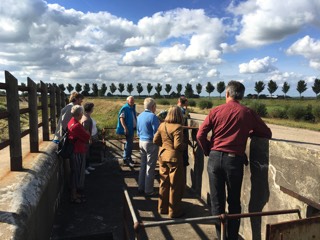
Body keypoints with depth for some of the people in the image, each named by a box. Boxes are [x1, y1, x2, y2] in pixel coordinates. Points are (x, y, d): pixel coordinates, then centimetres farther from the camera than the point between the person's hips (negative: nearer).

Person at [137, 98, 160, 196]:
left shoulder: (139, 116, 9)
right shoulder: (152, 116, -16)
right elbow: (156, 132, -18)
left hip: (141, 142, 8)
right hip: (151, 143, -8)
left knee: (143, 165, 17)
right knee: (150, 167, 1)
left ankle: (141, 187, 26)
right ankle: (148, 190, 9)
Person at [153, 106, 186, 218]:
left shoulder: (162, 125, 3)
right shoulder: (177, 127, -18)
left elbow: (155, 140, 7)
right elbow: (178, 145, -24)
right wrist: (185, 145, -5)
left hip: (163, 156, 7)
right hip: (174, 158, -7)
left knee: (164, 183, 19)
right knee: (175, 185, 8)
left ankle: (162, 208, 32)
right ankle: (174, 211, 20)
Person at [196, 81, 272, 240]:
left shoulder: (216, 111, 1)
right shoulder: (248, 113, 0)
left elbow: (200, 135, -4)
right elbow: (267, 134, 8)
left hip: (215, 158, 1)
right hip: (234, 160, 0)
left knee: (217, 201, 12)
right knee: (234, 201, 15)